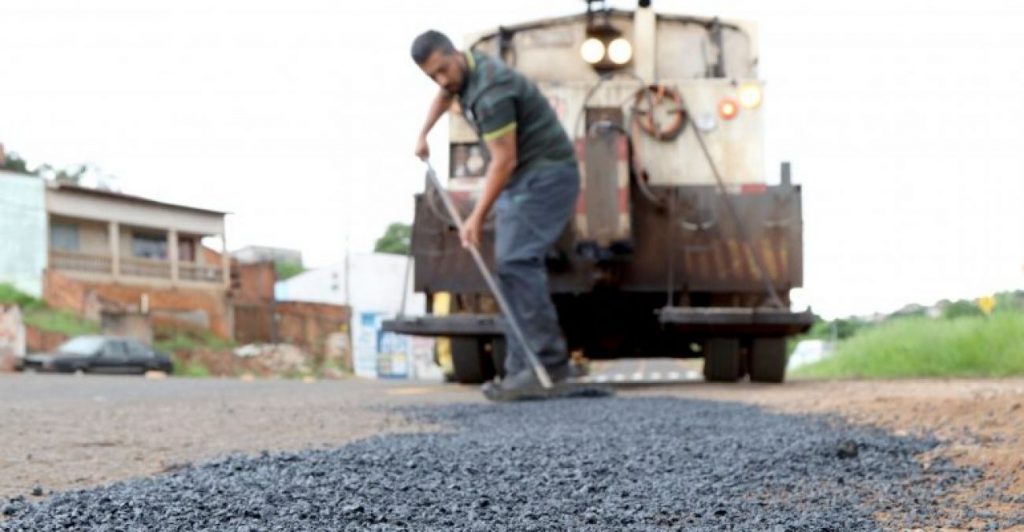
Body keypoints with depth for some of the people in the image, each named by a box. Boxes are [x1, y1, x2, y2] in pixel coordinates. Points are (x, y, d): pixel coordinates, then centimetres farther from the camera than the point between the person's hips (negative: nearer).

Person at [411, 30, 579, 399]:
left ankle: (549, 362, -24)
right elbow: (444, 95, 35)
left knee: (515, 262, -22)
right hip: (520, 180, 10)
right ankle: (522, 369, -1)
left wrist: (477, 218, -24)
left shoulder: (490, 91, -23)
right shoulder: (465, 70, 8)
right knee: (513, 267, 2)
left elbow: (504, 160, -24)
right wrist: (423, 134, 41)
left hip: (546, 176, -10)